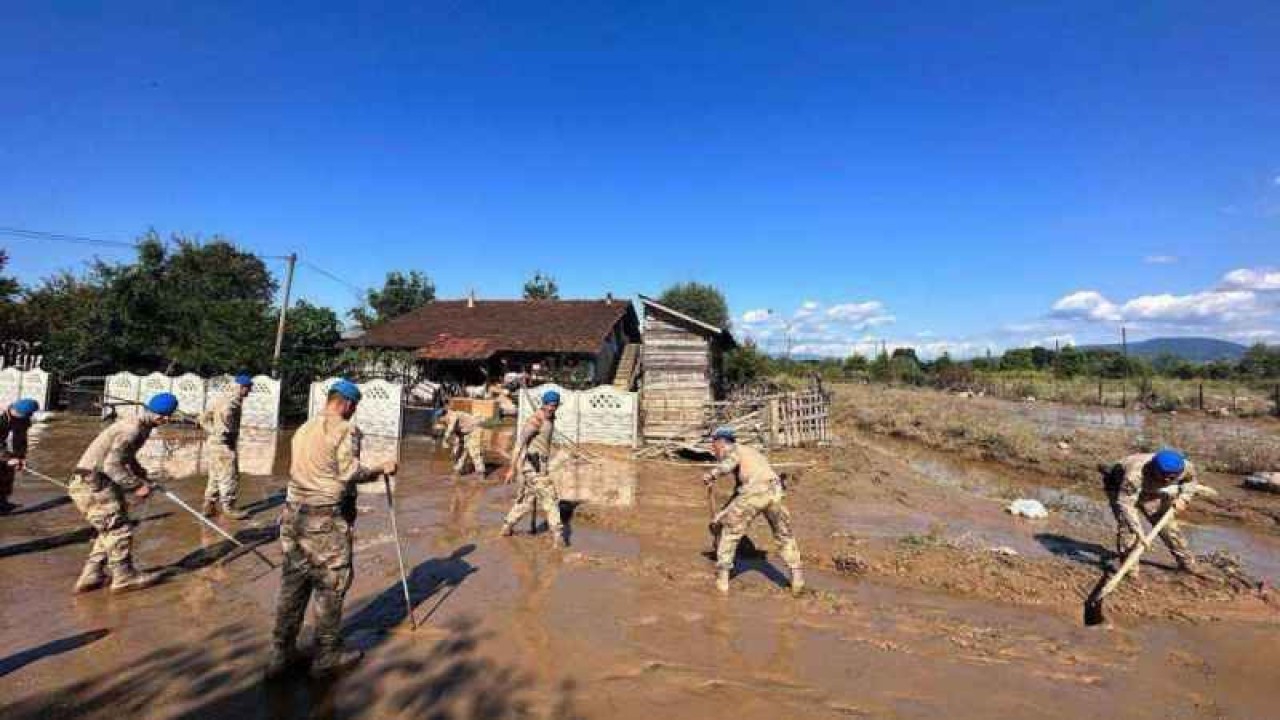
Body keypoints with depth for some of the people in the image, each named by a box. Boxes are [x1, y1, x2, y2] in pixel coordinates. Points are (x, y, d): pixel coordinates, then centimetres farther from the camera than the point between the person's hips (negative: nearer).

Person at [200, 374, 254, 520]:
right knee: (229, 478, 0)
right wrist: (227, 433, -22)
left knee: (215, 477, 18)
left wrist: (213, 431, 11)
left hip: (214, 444, 10)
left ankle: (209, 506, 25)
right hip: (225, 446, -10)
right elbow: (225, 413, -35)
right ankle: (229, 508, 7)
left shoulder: (223, 399, 15)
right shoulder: (233, 400, -16)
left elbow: (204, 417, 20)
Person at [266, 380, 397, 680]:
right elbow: (350, 472, -19)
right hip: (327, 519, -8)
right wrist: (381, 469, -4)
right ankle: (327, 657, 16)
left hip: (294, 513, 8)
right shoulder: (345, 429, -11)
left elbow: (300, 470, 14)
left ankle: (281, 654, 25)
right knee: (331, 586, 5)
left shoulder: (304, 429, 14)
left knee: (293, 583, 15)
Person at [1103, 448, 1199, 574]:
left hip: (1150, 493, 5)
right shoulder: (1135, 474, -45)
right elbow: (1125, 503, -44)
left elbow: (1191, 480, 0)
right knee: (1127, 525, -20)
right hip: (1119, 487, -5)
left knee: (1167, 524, 7)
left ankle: (1187, 563, 30)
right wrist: (1138, 531, -48)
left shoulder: (1185, 467, -26)